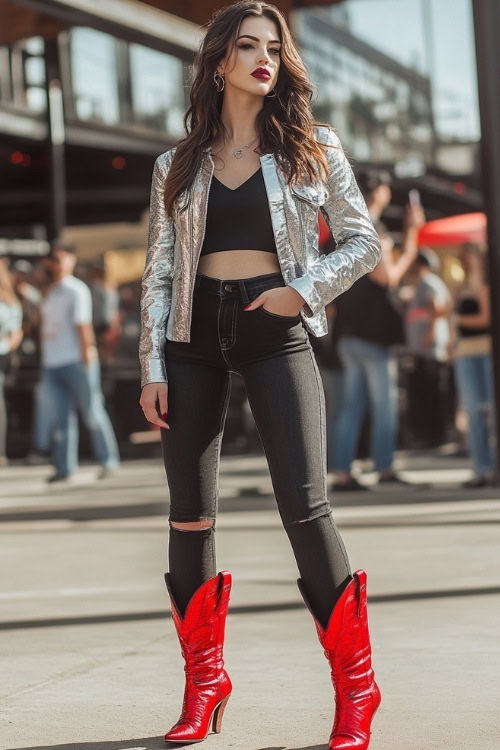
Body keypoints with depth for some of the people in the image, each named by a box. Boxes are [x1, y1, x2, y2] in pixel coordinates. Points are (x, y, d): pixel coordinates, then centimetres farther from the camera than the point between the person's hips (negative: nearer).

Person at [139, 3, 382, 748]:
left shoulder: (313, 148, 6)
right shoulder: (177, 165, 10)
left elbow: (362, 240, 5)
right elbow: (158, 273, 9)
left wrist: (305, 290, -11)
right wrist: (152, 367, 1)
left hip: (276, 331, -3)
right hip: (195, 335, 3)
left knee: (304, 504, -12)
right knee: (190, 511, 4)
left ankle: (355, 686, -1)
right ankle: (204, 679, 17)